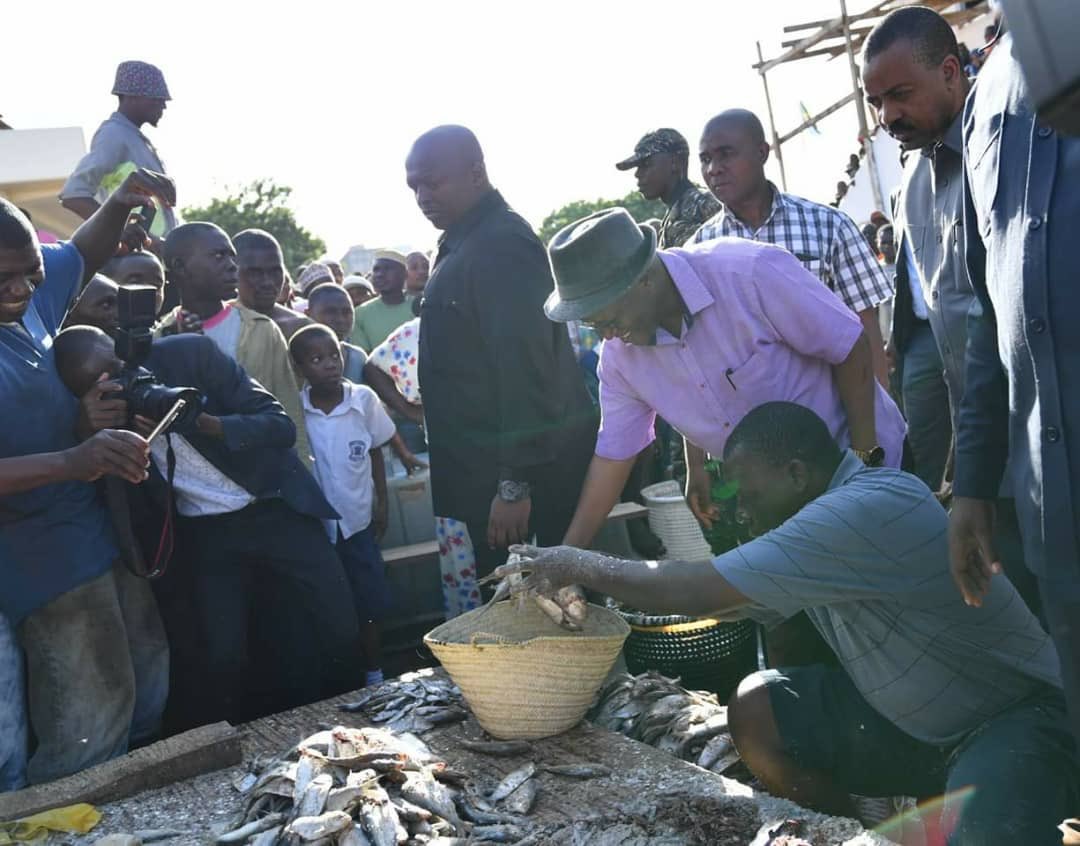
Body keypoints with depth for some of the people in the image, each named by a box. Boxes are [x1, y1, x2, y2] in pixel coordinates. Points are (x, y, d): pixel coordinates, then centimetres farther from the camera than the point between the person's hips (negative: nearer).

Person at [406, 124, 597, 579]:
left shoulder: (502, 244, -17)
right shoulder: (464, 242, 15)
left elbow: (525, 365, -24)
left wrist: (516, 482, -24)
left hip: (524, 471, -9)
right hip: (491, 467, 9)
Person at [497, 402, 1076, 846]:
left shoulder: (866, 511, -29)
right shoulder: (824, 515, 2)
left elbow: (695, 591, -27)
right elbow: (721, 599, 8)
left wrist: (582, 566, -14)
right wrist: (581, 576, 2)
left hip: (1013, 715, -8)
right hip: (908, 713, 8)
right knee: (756, 709, -4)